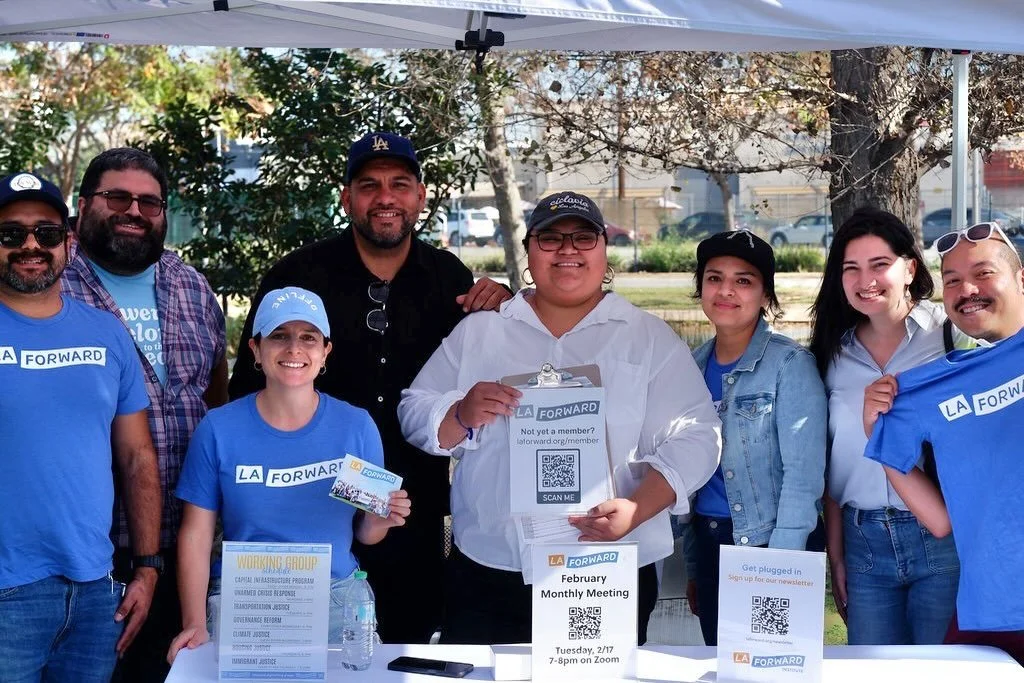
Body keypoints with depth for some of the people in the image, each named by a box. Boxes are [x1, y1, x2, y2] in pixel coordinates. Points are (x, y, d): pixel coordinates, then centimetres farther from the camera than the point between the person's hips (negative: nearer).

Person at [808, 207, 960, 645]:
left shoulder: (950, 335, -4)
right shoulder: (837, 354, 9)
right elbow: (832, 464, 11)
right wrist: (836, 556, 9)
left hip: (941, 538, -4)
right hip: (864, 541, 4)